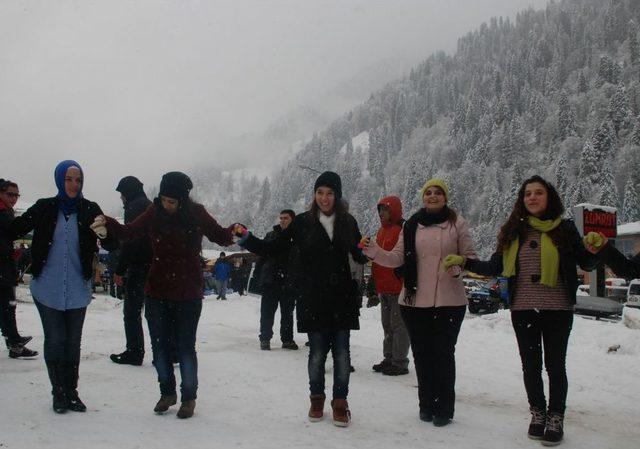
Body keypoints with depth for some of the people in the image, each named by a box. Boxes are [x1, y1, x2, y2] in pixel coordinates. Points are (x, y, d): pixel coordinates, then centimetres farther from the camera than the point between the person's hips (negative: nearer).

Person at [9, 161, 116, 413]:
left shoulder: (90, 210, -3)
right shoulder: (44, 208, -2)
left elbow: (110, 244, -10)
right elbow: (15, 229, 2)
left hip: (78, 290, 1)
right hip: (47, 288, -1)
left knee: (73, 342, 10)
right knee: (55, 340, 2)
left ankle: (71, 392, 23)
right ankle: (59, 393, 16)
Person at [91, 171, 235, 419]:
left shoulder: (196, 214, -8)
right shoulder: (154, 212, -4)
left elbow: (219, 236, 0)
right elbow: (129, 232, 1)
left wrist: (234, 233, -22)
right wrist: (108, 225, -18)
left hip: (188, 294, -3)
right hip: (157, 293, 3)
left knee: (186, 346, 3)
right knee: (159, 345, 11)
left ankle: (189, 397, 20)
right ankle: (167, 392, 30)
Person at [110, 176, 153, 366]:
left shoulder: (134, 208, -9)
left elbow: (129, 241, -16)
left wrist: (120, 270, -15)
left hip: (139, 268, -8)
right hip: (155, 268, 8)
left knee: (132, 311, 0)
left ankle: (134, 352, 2)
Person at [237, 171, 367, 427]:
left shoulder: (348, 223, 5)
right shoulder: (302, 222, 0)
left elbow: (359, 256, 14)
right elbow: (274, 249, 3)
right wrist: (246, 240, -8)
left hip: (342, 299, 1)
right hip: (313, 300, -1)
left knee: (341, 353, 2)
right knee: (317, 352, 4)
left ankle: (340, 403, 16)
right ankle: (317, 399, 24)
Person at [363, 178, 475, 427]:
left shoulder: (457, 223, 1)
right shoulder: (412, 225, 7)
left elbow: (470, 257, 2)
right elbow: (397, 257, 3)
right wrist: (376, 253, -14)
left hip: (449, 301, -2)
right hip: (415, 300, 2)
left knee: (444, 353, 1)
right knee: (422, 354, 8)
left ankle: (444, 409, 13)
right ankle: (426, 405, 22)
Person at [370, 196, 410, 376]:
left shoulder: (402, 230, -12)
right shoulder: (382, 230, 17)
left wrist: (404, 281, -19)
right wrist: (374, 280, 20)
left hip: (397, 286, -10)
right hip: (384, 287, 10)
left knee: (398, 324, -3)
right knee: (387, 325, 16)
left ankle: (400, 363, 3)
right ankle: (389, 359, 25)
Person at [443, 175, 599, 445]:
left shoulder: (565, 229, -2)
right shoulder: (513, 231, 4)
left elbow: (586, 264, 1)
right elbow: (495, 267, 9)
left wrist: (595, 250, -20)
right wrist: (464, 262, 0)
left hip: (557, 309, -2)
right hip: (523, 309, 2)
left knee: (555, 364, 4)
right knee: (530, 365, 11)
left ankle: (555, 419, 19)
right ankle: (538, 415, 28)